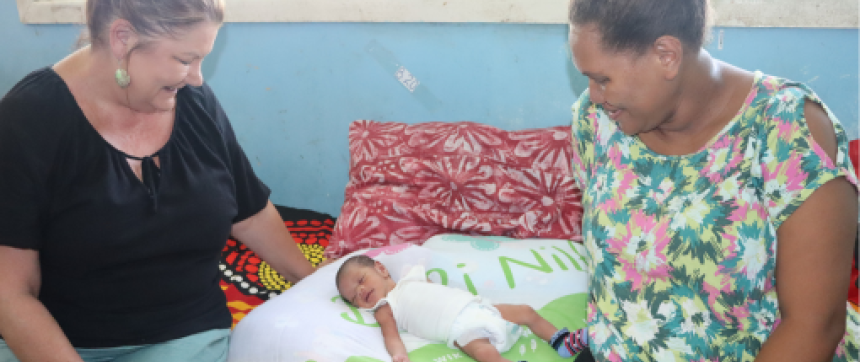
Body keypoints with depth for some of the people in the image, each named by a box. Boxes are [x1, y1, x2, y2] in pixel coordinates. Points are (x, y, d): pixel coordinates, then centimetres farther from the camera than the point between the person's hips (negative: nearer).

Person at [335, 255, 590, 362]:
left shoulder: (411, 278, 22)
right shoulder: (384, 309, 6)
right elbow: (392, 336, -8)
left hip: (477, 307, 7)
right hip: (460, 329, -7)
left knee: (527, 312, 6)